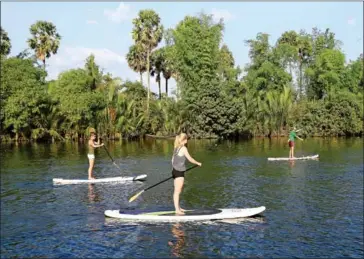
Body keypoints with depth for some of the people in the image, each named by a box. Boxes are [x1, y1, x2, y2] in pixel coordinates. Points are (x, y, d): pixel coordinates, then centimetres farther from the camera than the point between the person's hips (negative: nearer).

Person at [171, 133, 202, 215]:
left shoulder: (176, 148, 11)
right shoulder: (183, 148, -14)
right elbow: (190, 159, -10)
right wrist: (198, 163, 5)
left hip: (175, 170, 9)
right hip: (179, 172, -9)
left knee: (177, 191, 16)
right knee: (177, 192, -6)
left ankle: (178, 207, 25)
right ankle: (177, 210, -3)